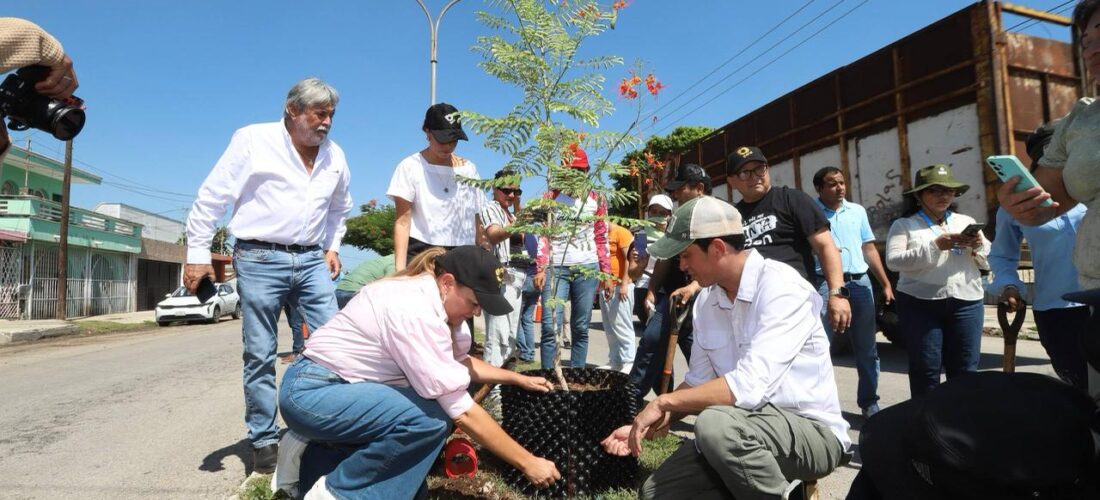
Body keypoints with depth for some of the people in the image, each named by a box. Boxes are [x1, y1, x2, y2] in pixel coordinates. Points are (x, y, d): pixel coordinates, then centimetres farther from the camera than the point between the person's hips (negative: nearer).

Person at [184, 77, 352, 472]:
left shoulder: (334, 155, 10)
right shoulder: (253, 139, -4)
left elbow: (340, 207, 26)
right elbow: (211, 198, -3)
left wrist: (332, 247, 16)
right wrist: (197, 254, -4)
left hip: (311, 261, 4)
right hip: (259, 259, -4)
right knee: (260, 355, 2)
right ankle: (264, 441, 15)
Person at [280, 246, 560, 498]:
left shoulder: (431, 298, 0)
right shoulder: (417, 311, -28)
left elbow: (459, 363, 16)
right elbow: (462, 412, -25)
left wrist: (518, 379, 12)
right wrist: (528, 463, -18)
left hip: (343, 385, 10)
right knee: (433, 418, -25)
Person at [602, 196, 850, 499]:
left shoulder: (782, 288, -21)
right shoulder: (706, 300, 3)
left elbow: (748, 386, -31)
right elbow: (699, 383, 9)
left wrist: (665, 401, -21)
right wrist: (648, 424, -2)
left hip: (811, 429, -7)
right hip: (745, 429, 7)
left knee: (716, 423, -35)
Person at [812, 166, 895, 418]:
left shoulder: (857, 211, 14)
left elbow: (869, 249, 17)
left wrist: (886, 284, 13)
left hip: (860, 283, 5)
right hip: (825, 283, -5)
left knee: (866, 348, 11)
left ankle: (869, 402, 24)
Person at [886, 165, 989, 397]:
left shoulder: (967, 221, 17)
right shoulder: (904, 225, 4)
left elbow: (989, 263, 15)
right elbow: (893, 261, -11)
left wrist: (978, 246, -7)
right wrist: (936, 246, -19)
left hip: (966, 303, 4)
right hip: (920, 303, -3)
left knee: (965, 369, 5)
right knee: (925, 369, 1)